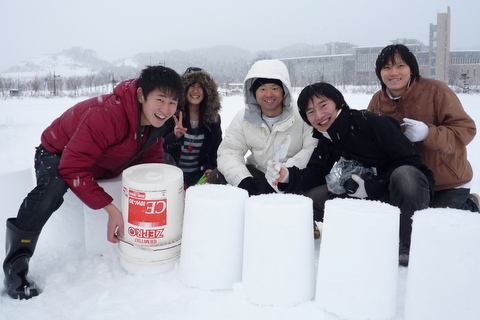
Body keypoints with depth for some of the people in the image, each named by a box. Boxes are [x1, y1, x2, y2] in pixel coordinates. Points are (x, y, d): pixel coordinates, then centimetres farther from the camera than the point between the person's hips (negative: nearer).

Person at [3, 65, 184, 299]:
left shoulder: (156, 120, -16)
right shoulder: (107, 115, -39)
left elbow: (153, 159, -5)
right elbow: (72, 168, -38)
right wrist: (110, 208, -40)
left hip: (105, 163, 7)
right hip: (59, 154, -6)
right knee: (51, 188, -38)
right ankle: (15, 267, -20)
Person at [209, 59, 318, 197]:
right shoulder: (243, 118, -3)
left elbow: (312, 150, -20)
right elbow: (229, 152, -8)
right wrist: (243, 180, -27)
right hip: (257, 176, 3)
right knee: (217, 177, -14)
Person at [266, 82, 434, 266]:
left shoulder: (371, 122, -17)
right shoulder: (325, 140, 4)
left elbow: (411, 159, -18)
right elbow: (315, 173, -4)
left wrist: (370, 186, -23)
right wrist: (288, 176, -24)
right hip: (370, 199, 6)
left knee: (404, 174, -40)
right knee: (309, 197, -11)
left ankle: (408, 246, -17)